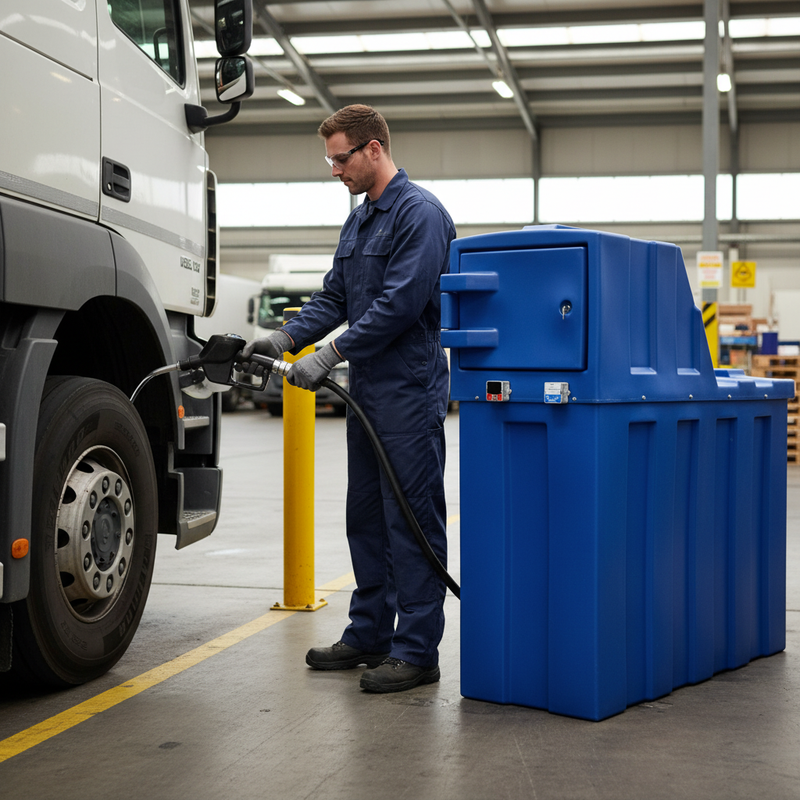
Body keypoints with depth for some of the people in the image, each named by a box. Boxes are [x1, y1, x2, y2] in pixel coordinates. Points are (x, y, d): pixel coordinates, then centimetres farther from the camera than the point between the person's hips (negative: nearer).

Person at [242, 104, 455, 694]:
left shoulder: (419, 212, -12)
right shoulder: (358, 221, 18)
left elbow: (401, 303, -21)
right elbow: (333, 297, 18)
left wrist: (329, 354, -20)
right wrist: (286, 338, 1)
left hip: (409, 390, -10)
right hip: (368, 390, 10)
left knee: (412, 519, -5)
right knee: (366, 517, 14)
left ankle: (417, 650, 2)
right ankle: (370, 634, 25)